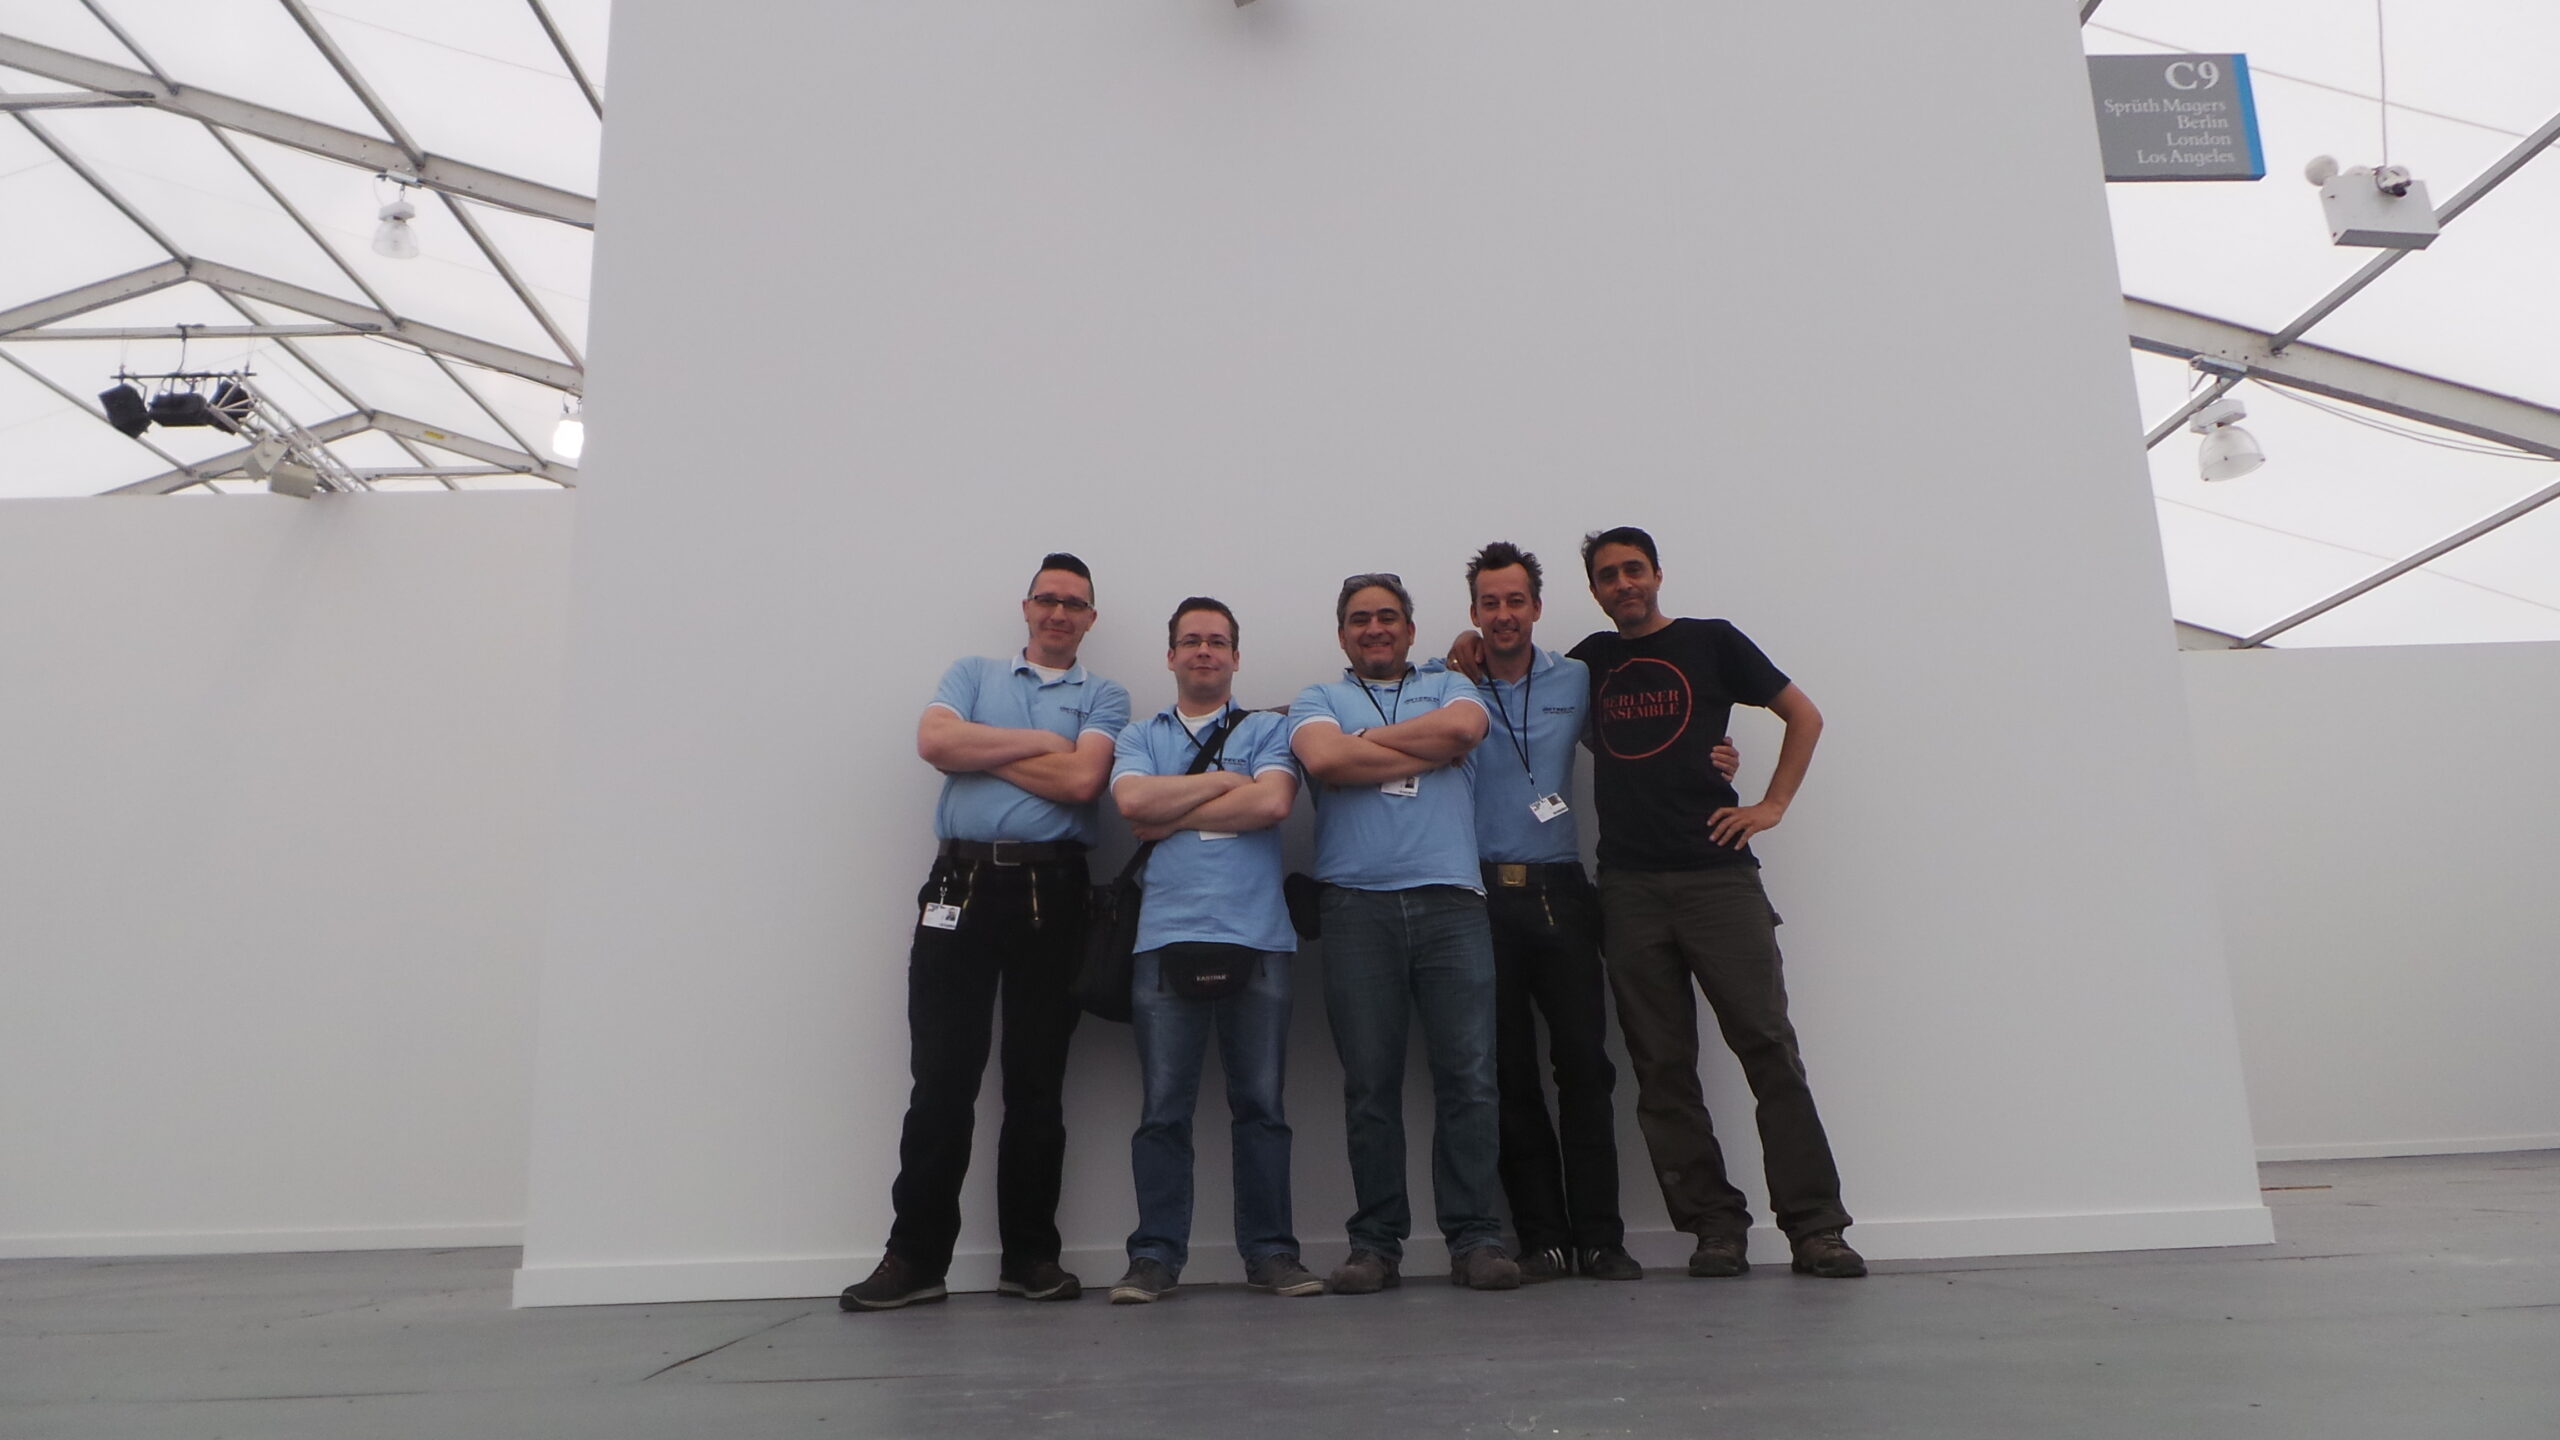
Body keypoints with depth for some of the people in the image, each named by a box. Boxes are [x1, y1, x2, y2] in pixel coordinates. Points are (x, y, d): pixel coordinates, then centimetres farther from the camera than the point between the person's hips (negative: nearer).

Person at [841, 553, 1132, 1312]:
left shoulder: (1102, 697, 11)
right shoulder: (972, 675, 18)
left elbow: (1081, 779, -8)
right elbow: (934, 741, -3)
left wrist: (980, 751, 0)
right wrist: (1038, 742, -2)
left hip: (1051, 891, -1)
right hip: (961, 882, 1)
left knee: (1037, 1079, 4)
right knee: (941, 1076, -1)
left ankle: (1030, 1254, 13)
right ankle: (916, 1255, 7)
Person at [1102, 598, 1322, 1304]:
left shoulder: (1268, 729, 13)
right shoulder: (1139, 737, 18)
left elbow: (1272, 802, -7)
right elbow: (1132, 800, -4)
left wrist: (1172, 817, -2)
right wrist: (1225, 780, -1)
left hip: (1256, 935, 0)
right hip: (1165, 936, 1)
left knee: (1261, 1101, 3)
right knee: (1164, 1106, 1)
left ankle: (1269, 1249, 12)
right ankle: (1155, 1254, 9)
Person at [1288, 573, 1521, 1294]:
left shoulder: (1449, 686, 21)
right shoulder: (1318, 700, 18)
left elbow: (1463, 727, -4)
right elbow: (1324, 758, -5)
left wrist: (1367, 738, 2)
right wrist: (1427, 754, 0)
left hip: (1449, 902, 1)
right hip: (1357, 905, 0)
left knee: (1468, 1074, -3)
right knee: (1370, 1082, 2)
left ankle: (1474, 1239, 6)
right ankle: (1375, 1243, 11)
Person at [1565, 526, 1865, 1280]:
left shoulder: (1711, 642, 9)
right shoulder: (1592, 659, 17)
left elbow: (1805, 715, 12)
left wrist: (1772, 806, 2)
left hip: (1717, 875, -3)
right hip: (1629, 887, 3)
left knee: (1769, 1046, -6)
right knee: (1662, 1067, 1)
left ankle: (1815, 1226, 0)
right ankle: (1716, 1228, 9)